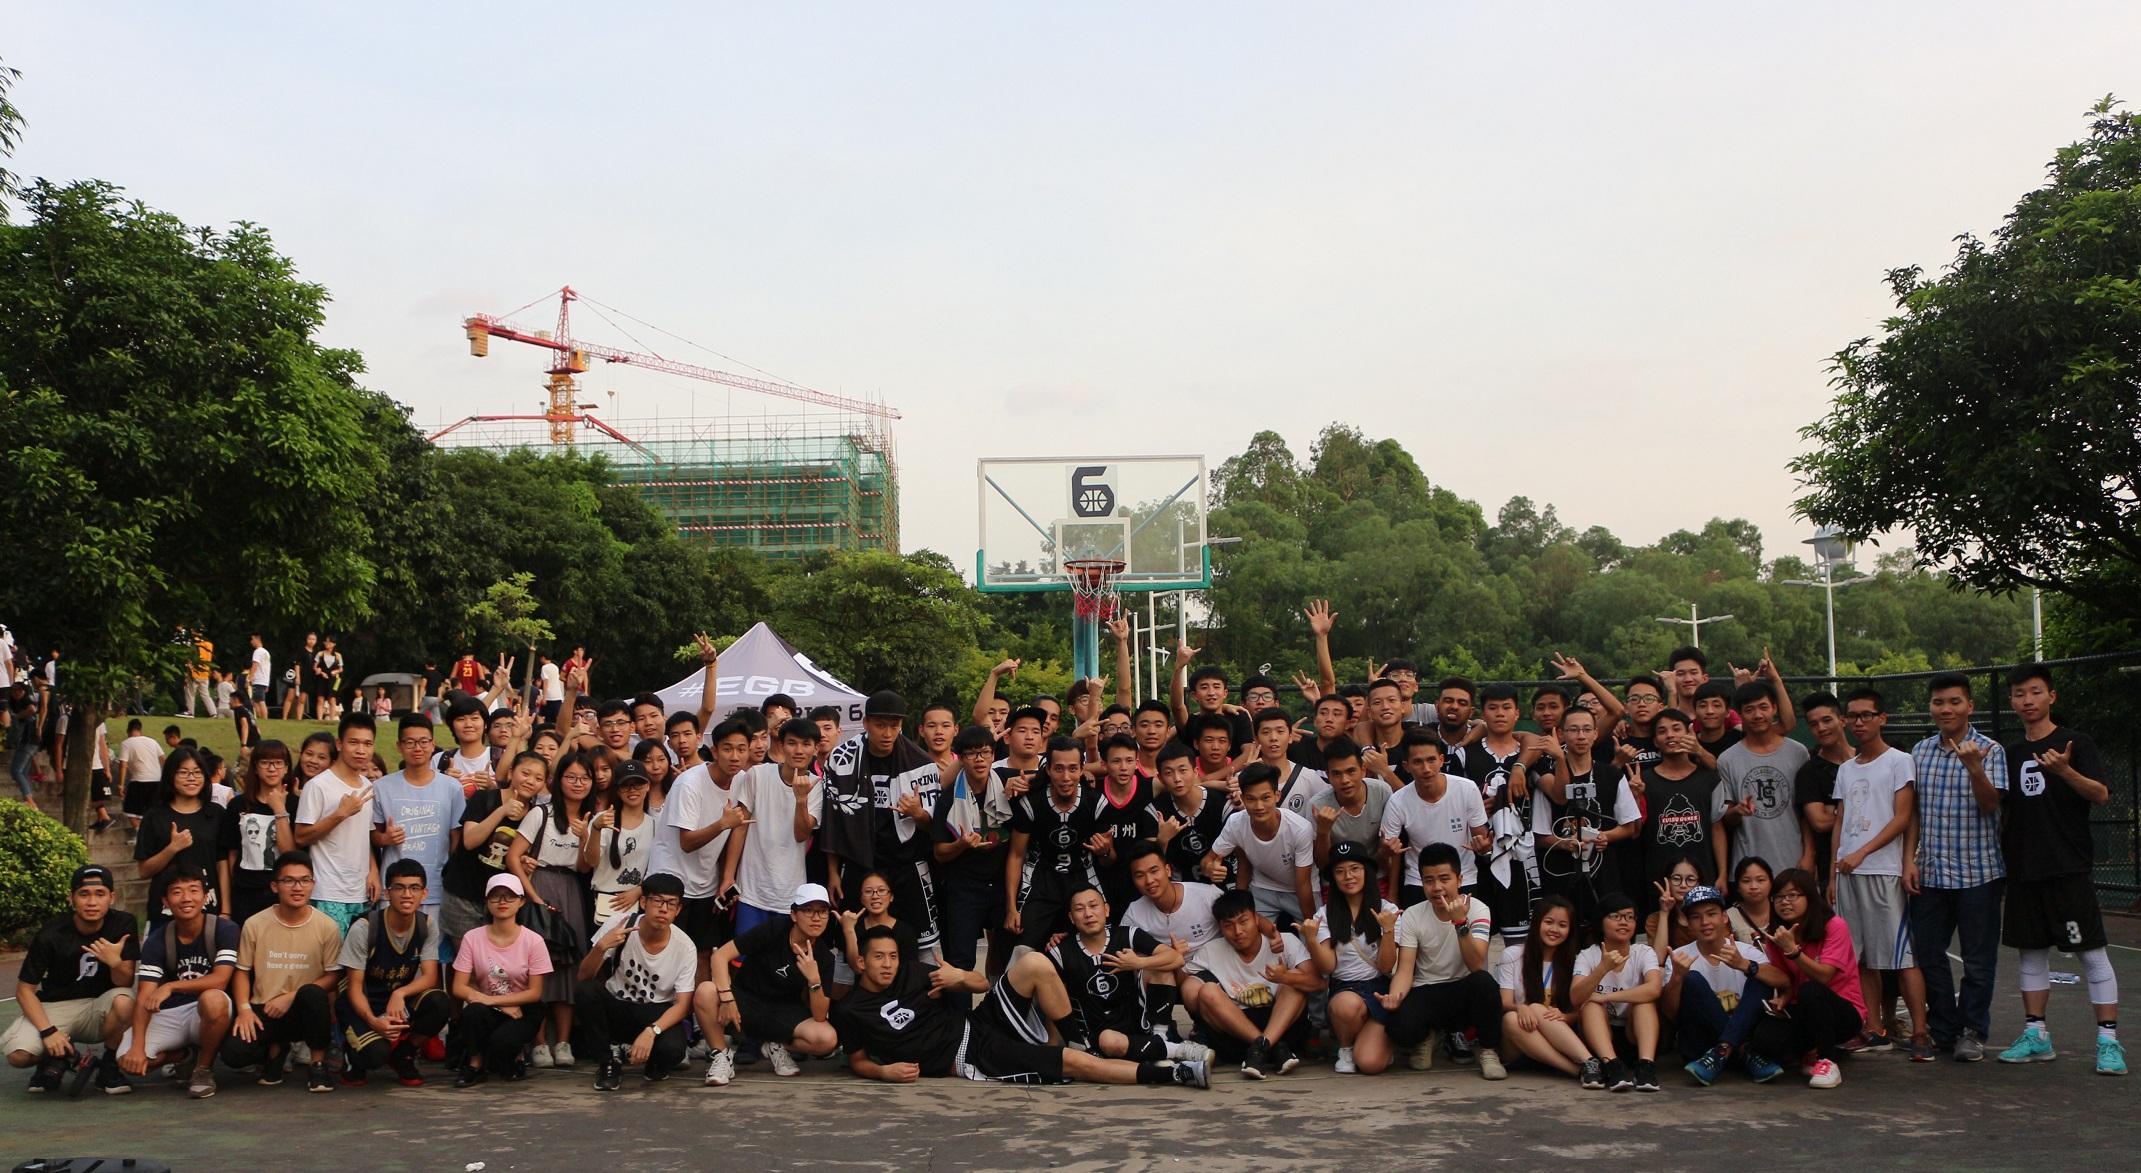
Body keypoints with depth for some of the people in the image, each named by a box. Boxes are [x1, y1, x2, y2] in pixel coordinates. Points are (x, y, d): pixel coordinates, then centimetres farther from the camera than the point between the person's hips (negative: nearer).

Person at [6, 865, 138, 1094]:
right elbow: (25, 989, -7)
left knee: (124, 1001, -34)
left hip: (100, 1007, 0)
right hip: (56, 1007, 0)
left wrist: (116, 962, -34)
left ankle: (109, 1066, -7)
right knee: (18, 1055, -26)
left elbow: (124, 983, -11)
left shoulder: (123, 924, -11)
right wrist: (48, 1031, -19)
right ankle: (59, 1056, 11)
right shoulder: (51, 934, -13)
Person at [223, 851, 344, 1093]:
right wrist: (244, 1008, -10)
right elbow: (242, 971, 6)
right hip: (264, 1011, 2)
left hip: (303, 1010, -1)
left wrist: (290, 997, -15)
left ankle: (319, 1063, -13)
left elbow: (333, 976, -5)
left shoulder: (327, 926, -6)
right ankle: (276, 1049, 13)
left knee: (312, 993, -37)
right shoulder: (255, 925, -1)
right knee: (233, 1052, -26)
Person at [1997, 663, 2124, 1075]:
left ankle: (2109, 1040, 0)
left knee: (2091, 950, -4)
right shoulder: (2011, 754, 14)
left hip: (2070, 867, -6)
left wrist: (2065, 771, -31)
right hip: (2024, 869, 6)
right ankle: (2035, 1036, 17)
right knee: (2032, 952, 10)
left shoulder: (2075, 743, -3)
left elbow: (2100, 795, -15)